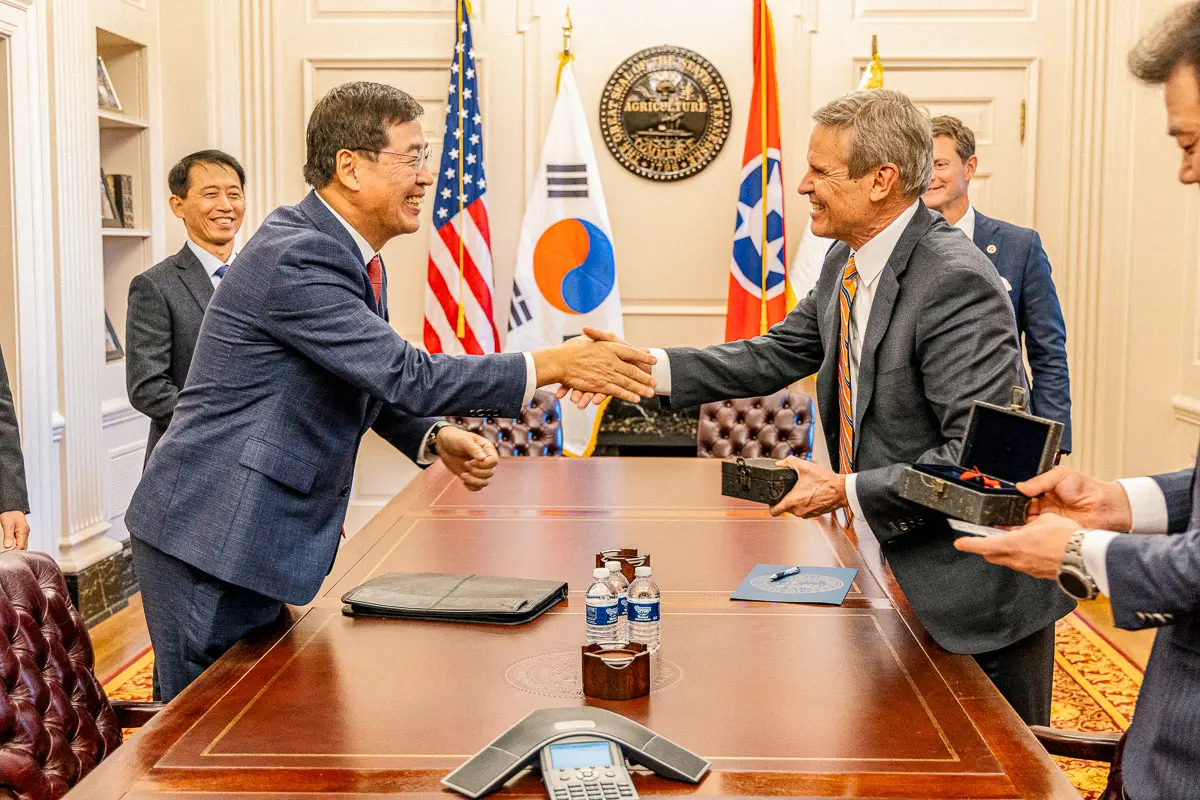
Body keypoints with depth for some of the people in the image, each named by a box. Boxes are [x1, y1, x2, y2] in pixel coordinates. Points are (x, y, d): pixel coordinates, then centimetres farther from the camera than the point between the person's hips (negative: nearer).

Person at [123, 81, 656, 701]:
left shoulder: (349, 254, 9)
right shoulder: (295, 256, -22)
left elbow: (371, 381, 18)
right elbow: (405, 374, -26)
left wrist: (434, 438, -1)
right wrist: (553, 365, -24)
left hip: (258, 532, 9)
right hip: (209, 536, -9)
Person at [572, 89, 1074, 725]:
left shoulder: (957, 282, -24)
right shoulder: (847, 264, 4)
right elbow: (776, 356, 8)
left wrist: (848, 491, -23)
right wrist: (642, 365, -1)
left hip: (977, 595, -8)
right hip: (896, 572, 9)